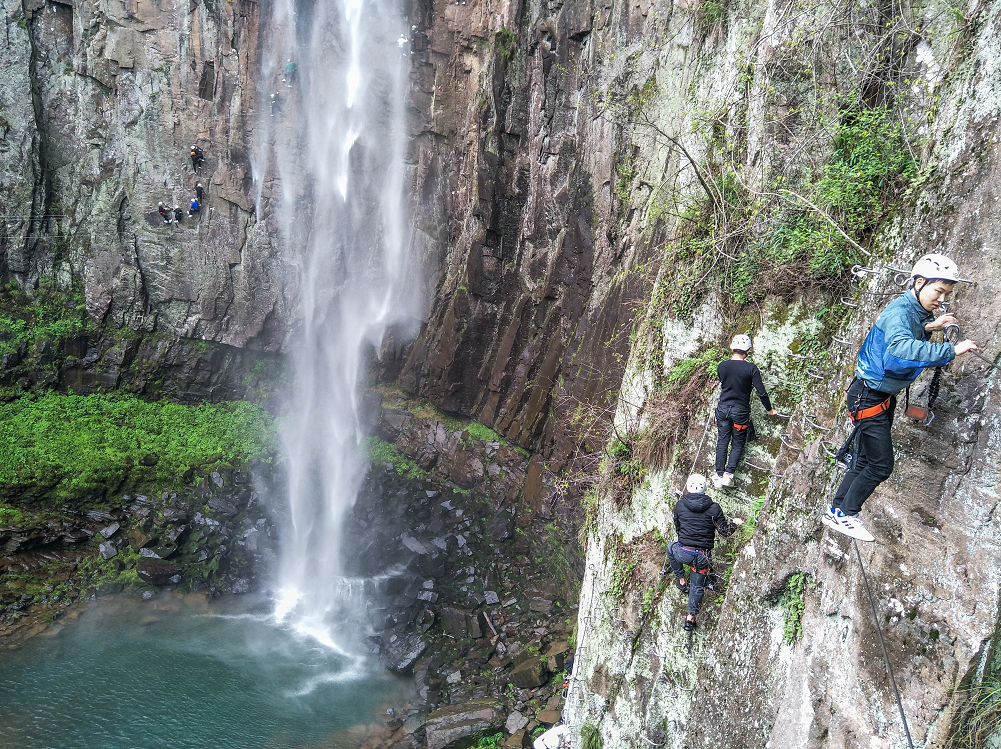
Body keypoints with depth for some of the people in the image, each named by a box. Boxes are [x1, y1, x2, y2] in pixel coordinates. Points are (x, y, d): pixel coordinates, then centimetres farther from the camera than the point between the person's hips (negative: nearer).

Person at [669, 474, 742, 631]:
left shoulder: (680, 505, -4)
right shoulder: (713, 508, -9)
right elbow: (724, 532, -2)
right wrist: (734, 523, 18)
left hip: (683, 553, 0)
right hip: (703, 557, 0)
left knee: (671, 548, 34)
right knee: (697, 586, 23)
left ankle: (681, 581, 33)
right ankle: (691, 618, 27)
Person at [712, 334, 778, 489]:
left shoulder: (722, 366, -5)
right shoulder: (751, 369, -14)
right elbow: (761, 393, -12)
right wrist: (769, 410, 3)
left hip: (723, 408, 2)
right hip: (740, 412, -2)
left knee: (722, 442, 12)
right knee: (738, 444, 11)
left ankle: (719, 475, 12)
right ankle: (728, 474, -3)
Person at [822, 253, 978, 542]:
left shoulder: (917, 312, 7)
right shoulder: (899, 311, -24)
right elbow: (901, 347, -43)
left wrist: (928, 328, -6)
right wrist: (951, 350, -45)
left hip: (884, 396, 10)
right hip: (869, 396, -10)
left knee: (865, 461, 14)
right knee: (880, 465, -6)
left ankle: (836, 511, 24)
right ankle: (845, 515, 7)